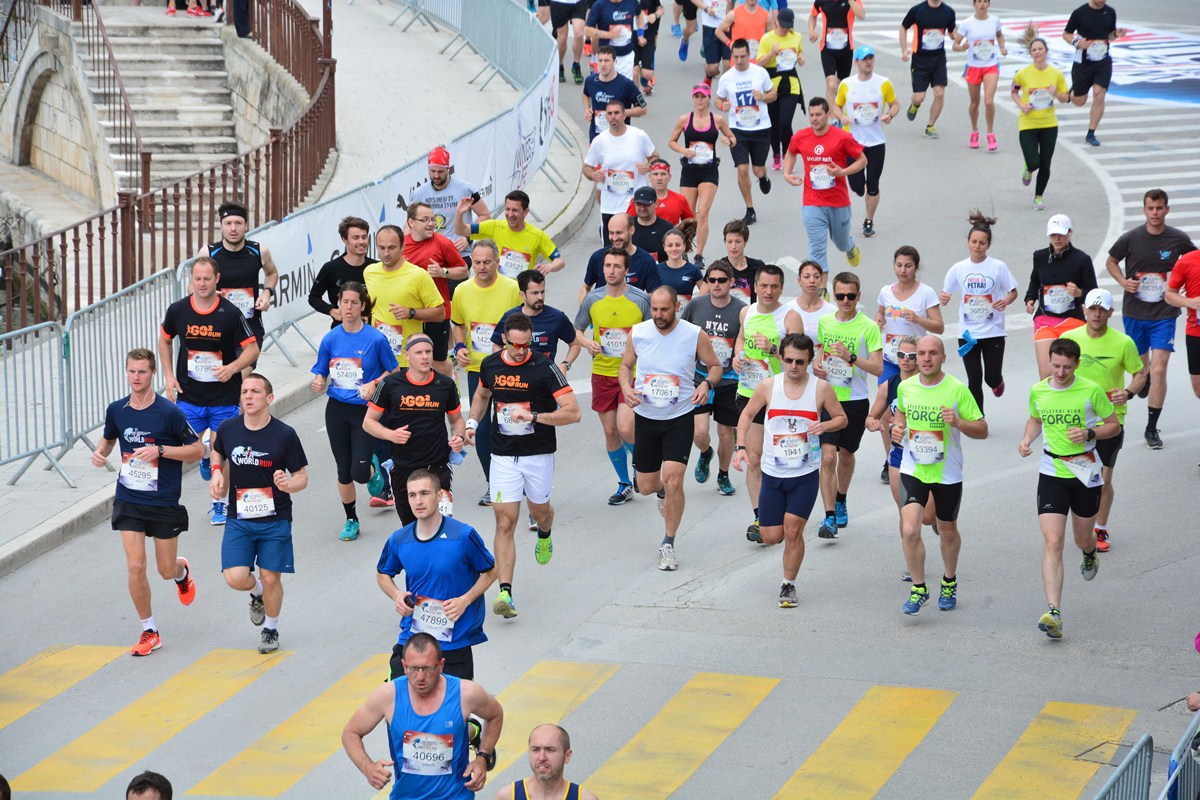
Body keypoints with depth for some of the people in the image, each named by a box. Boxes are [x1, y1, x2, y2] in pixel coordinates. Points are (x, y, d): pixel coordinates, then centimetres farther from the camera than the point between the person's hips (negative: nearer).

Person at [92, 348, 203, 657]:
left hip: (165, 503, -2)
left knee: (166, 570, 8)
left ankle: (182, 571, 48)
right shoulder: (116, 410, -1)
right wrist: (100, 452, -4)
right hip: (129, 501, 2)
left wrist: (160, 450, -21)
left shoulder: (169, 412, -14)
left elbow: (198, 450, -9)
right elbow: (109, 438, 19)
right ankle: (149, 631, 8)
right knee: (135, 567, -8)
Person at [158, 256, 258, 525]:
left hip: (224, 397, -2)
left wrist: (232, 367, -23)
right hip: (188, 396, 2)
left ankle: (220, 504, 19)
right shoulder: (177, 311, -3)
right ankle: (205, 455, 36)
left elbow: (252, 349, -5)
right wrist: (169, 376, 5)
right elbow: (164, 340, 14)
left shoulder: (231, 314, -10)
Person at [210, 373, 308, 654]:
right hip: (239, 518, 2)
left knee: (270, 578, 2)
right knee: (235, 578, -10)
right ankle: (257, 593, 27)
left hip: (275, 519, -2)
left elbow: (302, 477, -4)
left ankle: (271, 629, 27)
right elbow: (218, 452, 21)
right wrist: (217, 471, 1)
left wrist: (288, 485, -26)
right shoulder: (227, 429, -3)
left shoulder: (284, 434, -11)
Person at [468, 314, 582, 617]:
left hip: (538, 454, -1)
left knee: (539, 511, 20)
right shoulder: (490, 365, -1)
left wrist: (533, 416, -27)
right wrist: (472, 423, 10)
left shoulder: (545, 367, -14)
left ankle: (544, 534, 59)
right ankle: (505, 592, -14)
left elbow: (572, 412, -18)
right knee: (505, 523, -8)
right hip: (504, 456, 2)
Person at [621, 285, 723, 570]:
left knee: (673, 481, -16)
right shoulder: (638, 333, -3)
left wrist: (707, 383, -18)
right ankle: (662, 489, 50)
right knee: (646, 486, 10)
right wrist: (626, 388, -8)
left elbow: (715, 365, 4)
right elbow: (626, 365, 13)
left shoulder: (694, 335, -10)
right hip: (645, 417, 3)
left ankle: (668, 545, -1)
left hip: (679, 418, -3)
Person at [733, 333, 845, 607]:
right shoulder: (768, 386, -4)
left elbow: (842, 418, 6)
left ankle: (788, 585, 9)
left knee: (793, 531, -10)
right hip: (773, 473, 2)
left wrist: (824, 425, -16)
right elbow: (748, 414, 11)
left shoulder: (821, 388, -6)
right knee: (771, 537, 2)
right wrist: (741, 446, -2)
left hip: (806, 474, -2)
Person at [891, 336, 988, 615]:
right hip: (913, 470, 1)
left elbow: (982, 430, -8)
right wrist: (897, 427, 1)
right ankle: (918, 589, 1)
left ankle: (949, 582, 41)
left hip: (947, 473, -1)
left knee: (947, 532, 16)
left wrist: (957, 422, -26)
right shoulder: (905, 387, -2)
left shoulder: (957, 390, -12)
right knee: (909, 530, -15)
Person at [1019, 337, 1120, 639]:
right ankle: (1054, 613, -21)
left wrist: (1090, 434, -17)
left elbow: (1114, 425, 1)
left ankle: (1090, 554, 58)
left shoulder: (1091, 390, -9)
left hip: (1086, 473, -1)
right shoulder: (1038, 391, -1)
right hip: (1052, 474, 1)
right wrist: (1027, 439, 0)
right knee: (1052, 543, -14)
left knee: (1082, 539, 16)